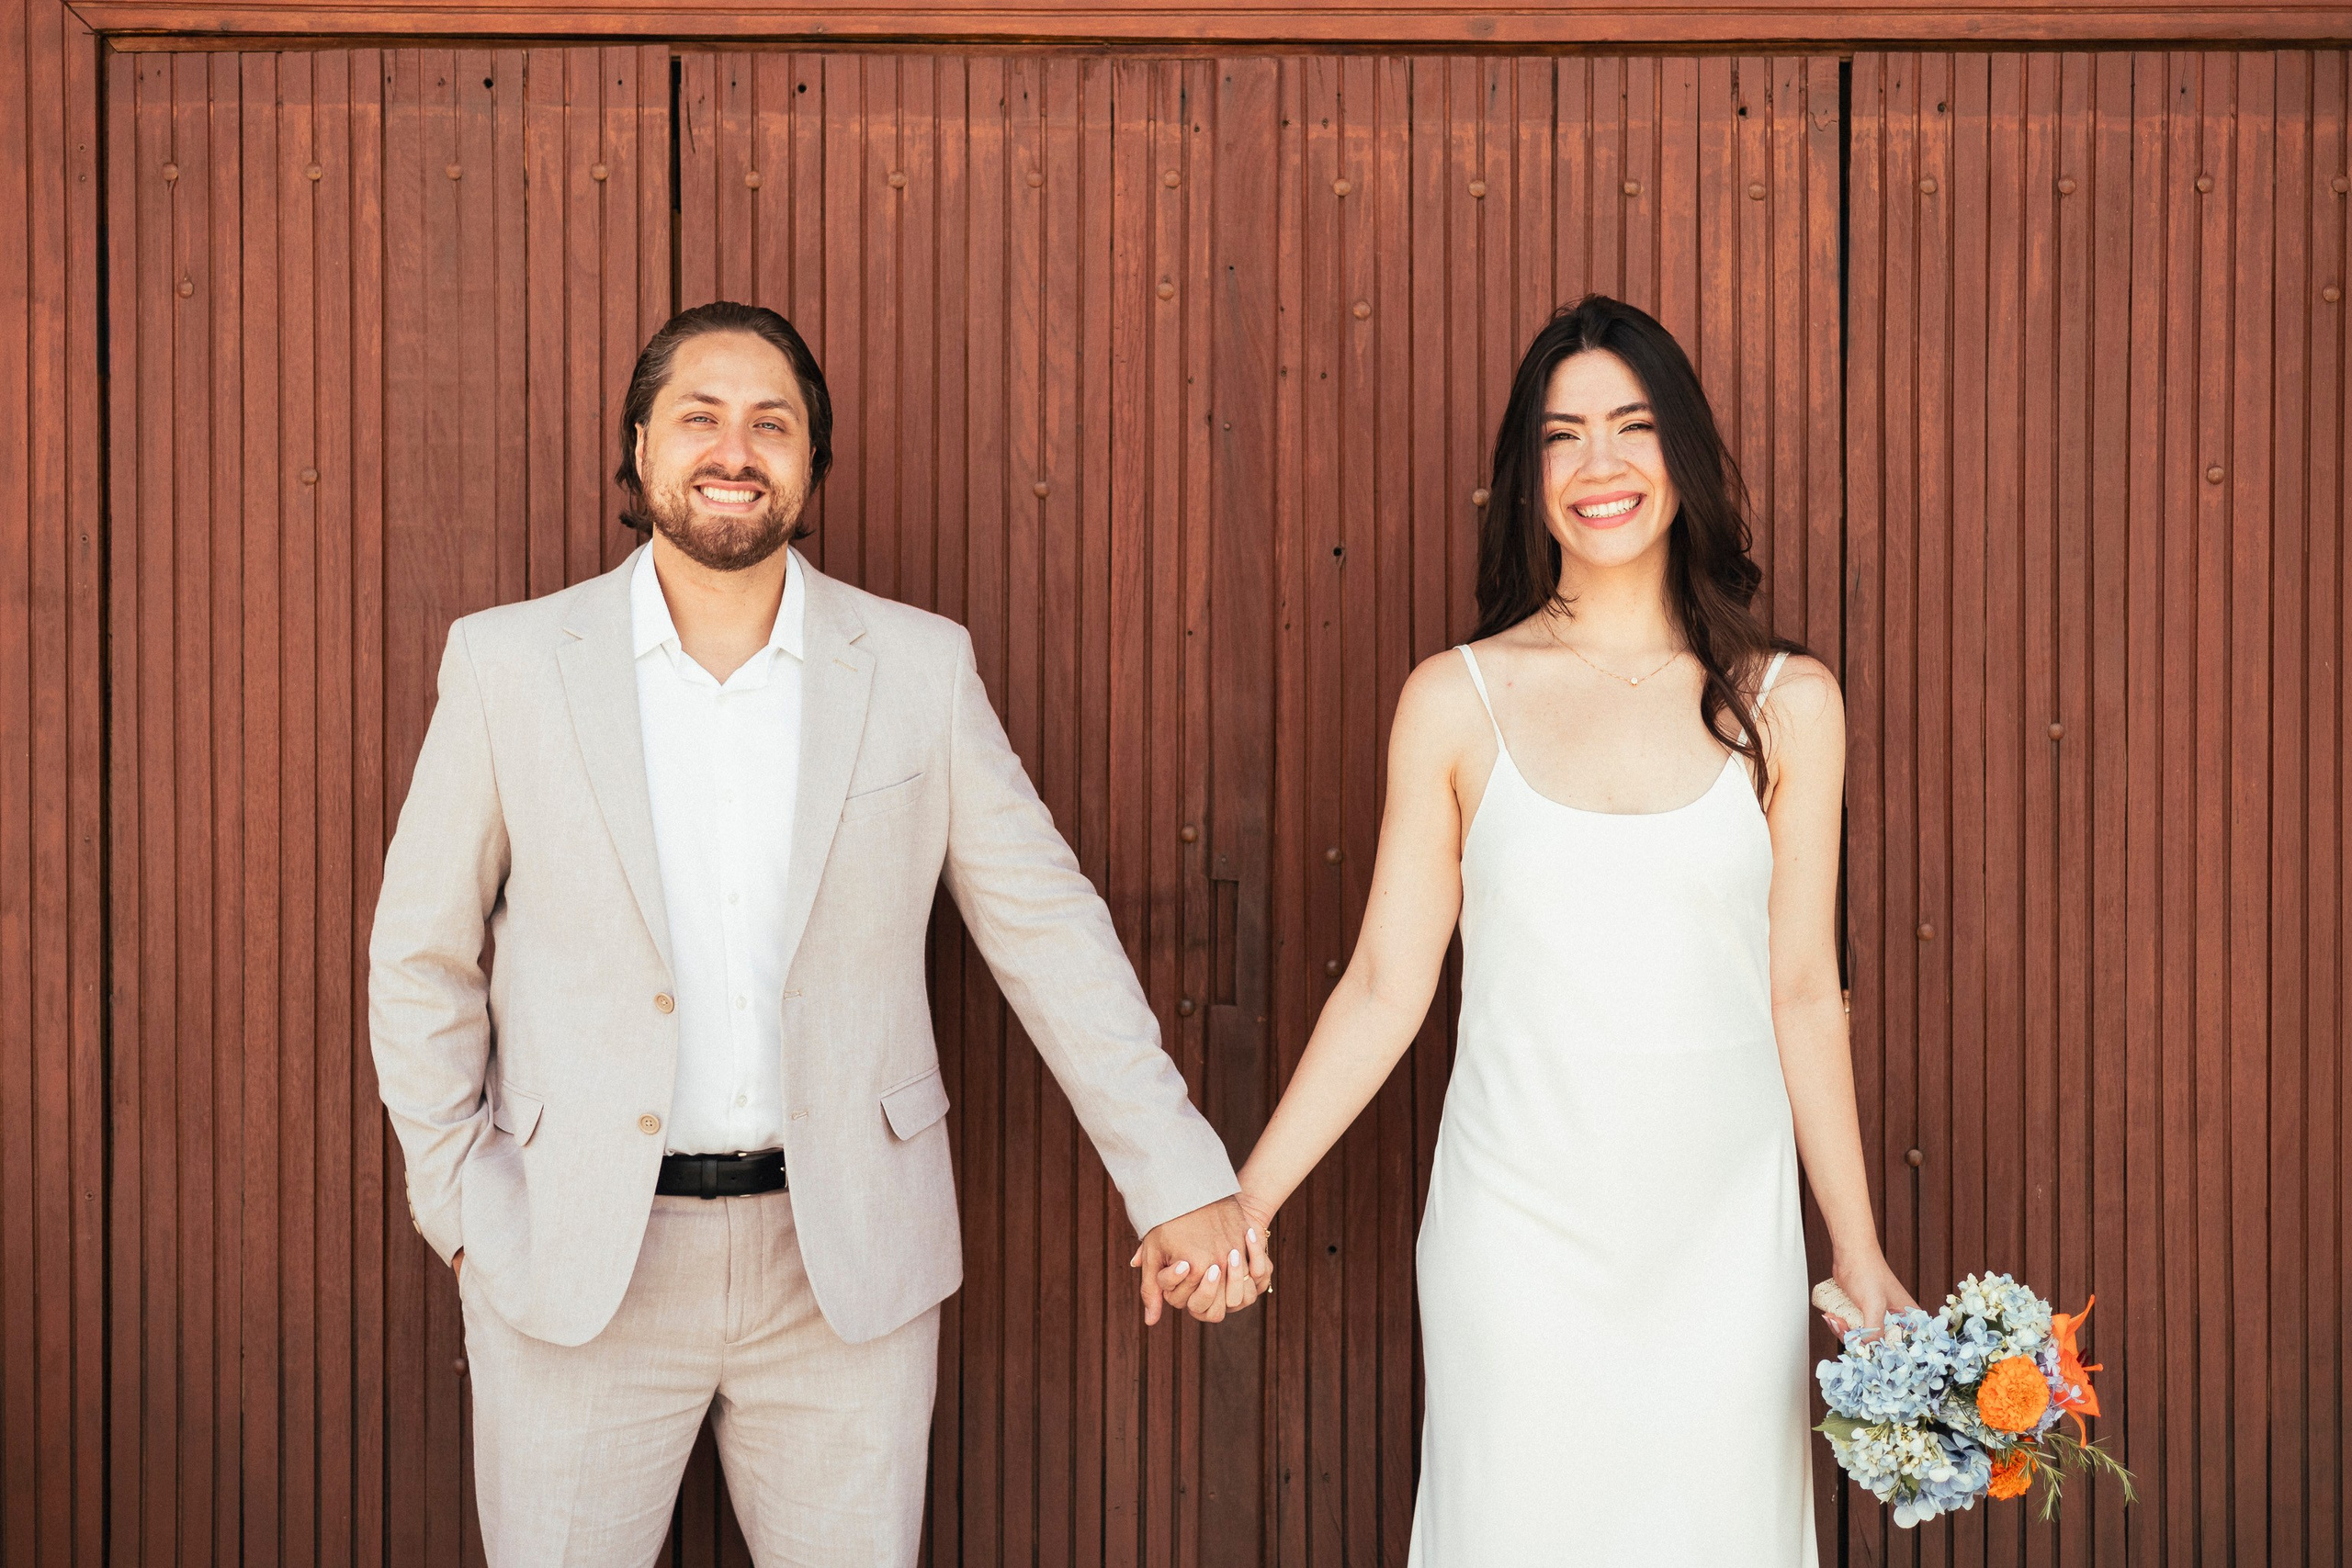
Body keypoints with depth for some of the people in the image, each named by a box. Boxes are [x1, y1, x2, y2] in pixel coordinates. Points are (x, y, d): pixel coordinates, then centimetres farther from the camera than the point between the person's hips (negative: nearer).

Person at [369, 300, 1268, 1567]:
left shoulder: (919, 669, -1)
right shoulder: (508, 664, -2)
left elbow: (1049, 928, 1)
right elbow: (423, 953, 6)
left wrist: (1180, 1180, -2)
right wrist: (458, 1207, 1)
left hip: (849, 1263, 1)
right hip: (579, 1261, 0)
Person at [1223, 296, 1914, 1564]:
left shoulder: (1785, 702, 1)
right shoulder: (1455, 701, -1)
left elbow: (1802, 994, 5)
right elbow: (1385, 989, 2)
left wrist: (1860, 1261, 6)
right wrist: (1243, 1199, -3)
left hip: (1724, 1233, 1)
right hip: (1518, 1230, -1)